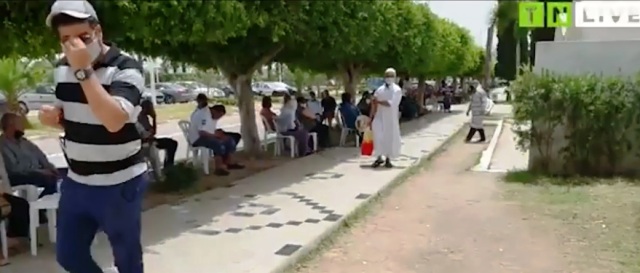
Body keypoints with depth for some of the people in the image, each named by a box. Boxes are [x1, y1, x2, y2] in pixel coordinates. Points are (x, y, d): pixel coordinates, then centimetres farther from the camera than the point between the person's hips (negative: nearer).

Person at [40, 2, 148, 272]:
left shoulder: (126, 67, -17)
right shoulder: (61, 68, 4)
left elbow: (114, 121, -32)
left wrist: (84, 70, -31)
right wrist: (52, 116, -5)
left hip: (119, 184, -6)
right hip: (76, 182, 6)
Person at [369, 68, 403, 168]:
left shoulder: (397, 90, -4)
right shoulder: (379, 90, 4)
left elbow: (391, 104, -19)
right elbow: (374, 105, 3)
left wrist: (379, 101, -14)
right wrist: (371, 118, 0)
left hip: (391, 119, -1)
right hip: (379, 117, 1)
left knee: (390, 138, 5)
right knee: (378, 137, -11)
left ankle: (388, 159, 20)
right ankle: (379, 158, 3)